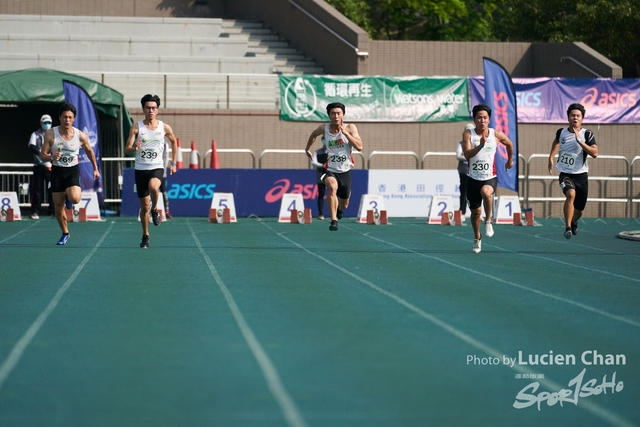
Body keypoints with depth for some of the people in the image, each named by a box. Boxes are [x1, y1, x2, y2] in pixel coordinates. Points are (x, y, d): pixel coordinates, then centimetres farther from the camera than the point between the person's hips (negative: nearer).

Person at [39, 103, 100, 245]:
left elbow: (89, 151, 10)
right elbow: (42, 155, -6)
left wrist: (95, 168, 16)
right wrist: (51, 157, -28)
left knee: (75, 198, -28)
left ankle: (69, 197, 12)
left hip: (73, 170, -1)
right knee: (58, 206, 4)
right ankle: (65, 233, 27)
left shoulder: (81, 136, -8)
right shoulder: (50, 134, -9)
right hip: (57, 171, 1)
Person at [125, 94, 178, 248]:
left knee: (153, 186, -36)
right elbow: (127, 150, -6)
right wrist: (134, 148, -29)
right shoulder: (136, 127, -3)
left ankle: (155, 209, -6)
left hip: (157, 167, -1)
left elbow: (174, 142, 19)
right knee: (144, 206, 5)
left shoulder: (165, 128, 0)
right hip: (140, 169, 1)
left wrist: (173, 162, 16)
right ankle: (145, 236, 22)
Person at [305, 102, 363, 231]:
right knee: (332, 187, -36)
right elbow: (313, 135, 18)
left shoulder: (350, 128, -10)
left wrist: (345, 132, -27)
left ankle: (339, 210, 54)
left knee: (343, 205, 14)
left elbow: (359, 147, -22)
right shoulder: (324, 128, -6)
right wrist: (307, 149, 22)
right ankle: (334, 220, -33)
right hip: (330, 170, -1)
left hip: (345, 171, 1)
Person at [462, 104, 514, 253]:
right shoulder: (468, 134, -8)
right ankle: (477, 238, 36)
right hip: (473, 178, 1)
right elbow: (467, 154, -23)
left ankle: (488, 221, -13)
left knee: (485, 192, -36)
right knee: (475, 211, 10)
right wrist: (480, 145, -37)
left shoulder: (496, 135, -4)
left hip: (490, 177, -1)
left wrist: (510, 160, 28)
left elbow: (509, 144, 18)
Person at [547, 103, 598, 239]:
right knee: (571, 194, -33)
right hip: (565, 174, 0)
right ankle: (567, 228, -27)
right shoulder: (561, 132, -1)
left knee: (579, 211, 12)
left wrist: (580, 141, -29)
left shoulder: (587, 134, -10)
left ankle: (573, 223, 49)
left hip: (581, 175, 0)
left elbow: (595, 153, -24)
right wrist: (551, 157, 18)